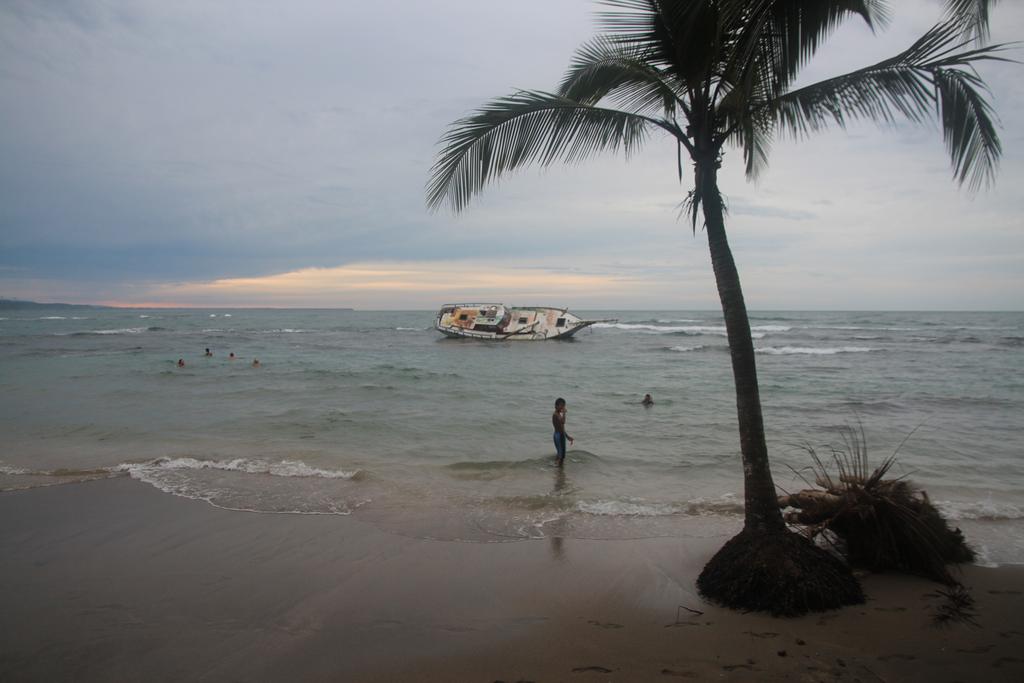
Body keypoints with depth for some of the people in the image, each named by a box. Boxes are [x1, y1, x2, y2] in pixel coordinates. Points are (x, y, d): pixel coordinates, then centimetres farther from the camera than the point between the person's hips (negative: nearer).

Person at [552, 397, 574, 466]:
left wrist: (568, 437, 23)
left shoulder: (559, 414, 14)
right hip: (558, 435, -9)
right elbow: (562, 422, -30)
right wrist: (564, 413, -21)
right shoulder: (555, 414, -15)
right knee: (559, 455, -7)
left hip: (562, 435, 9)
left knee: (563, 455, 12)